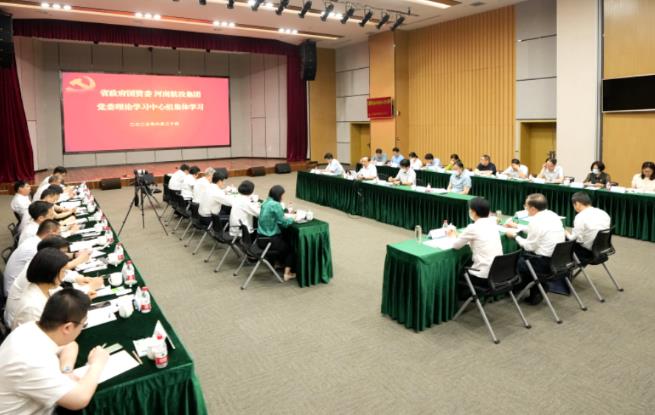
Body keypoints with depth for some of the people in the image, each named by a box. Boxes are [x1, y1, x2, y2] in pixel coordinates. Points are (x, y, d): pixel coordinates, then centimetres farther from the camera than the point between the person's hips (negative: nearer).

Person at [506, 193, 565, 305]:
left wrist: (515, 236, 1)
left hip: (546, 263, -8)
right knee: (525, 255, 25)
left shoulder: (535, 221, -20)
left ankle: (535, 293, 25)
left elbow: (529, 246, -13)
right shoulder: (553, 215, 6)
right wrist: (517, 226, 28)